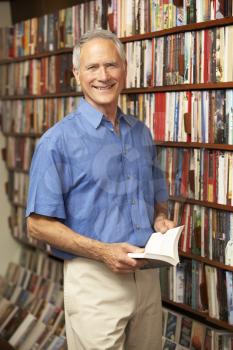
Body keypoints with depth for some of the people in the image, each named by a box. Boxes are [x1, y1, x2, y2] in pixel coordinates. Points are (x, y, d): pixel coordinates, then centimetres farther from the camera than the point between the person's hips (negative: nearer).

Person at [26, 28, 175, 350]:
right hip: (94, 278, -5)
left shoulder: (142, 133, 8)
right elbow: (38, 224, -11)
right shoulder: (59, 140, -9)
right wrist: (101, 252, -21)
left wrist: (161, 221, -3)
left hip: (147, 275, 6)